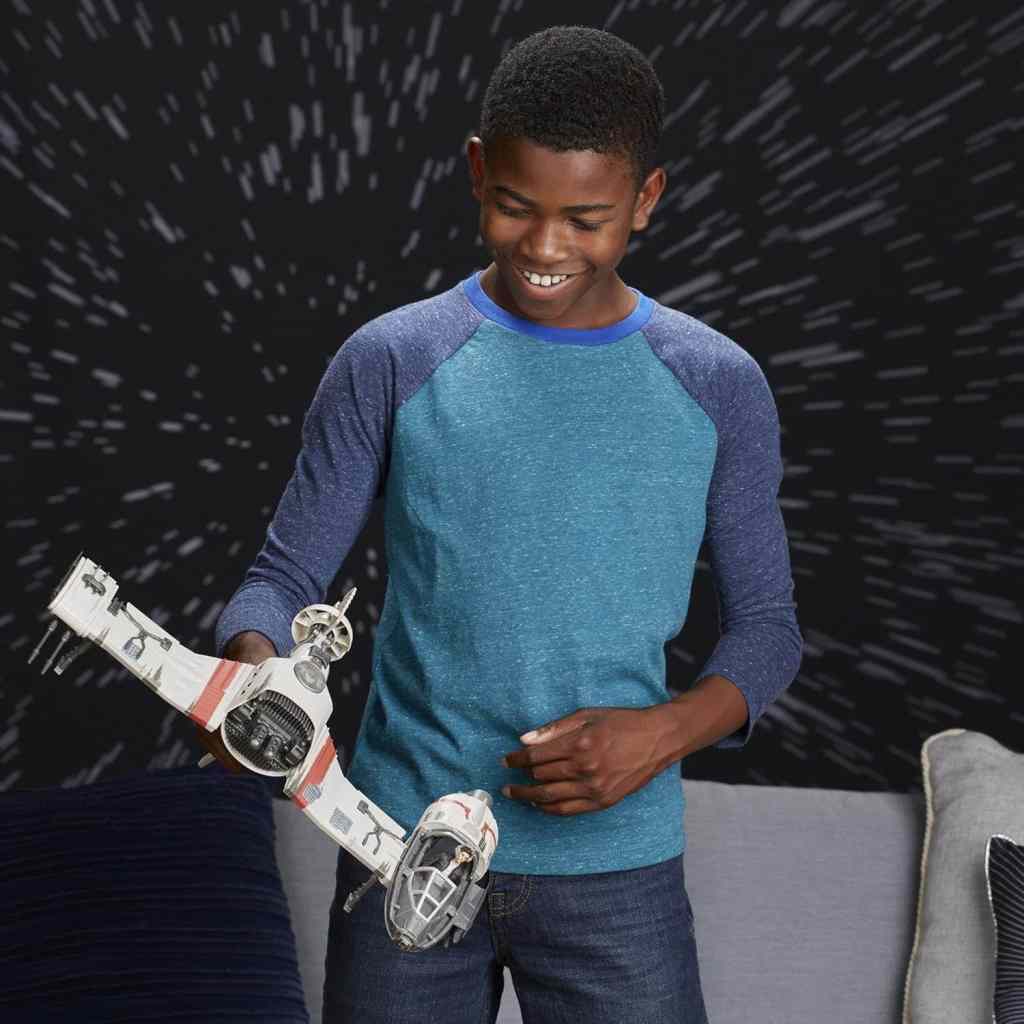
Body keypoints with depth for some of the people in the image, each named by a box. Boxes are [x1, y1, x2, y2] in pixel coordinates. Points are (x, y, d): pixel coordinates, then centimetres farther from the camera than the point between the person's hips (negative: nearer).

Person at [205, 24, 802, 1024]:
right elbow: (286, 575, 0)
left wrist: (670, 729, -12)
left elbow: (764, 624, 7)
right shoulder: (389, 363, -2)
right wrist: (253, 666, -22)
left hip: (616, 864, 1)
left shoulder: (717, 388, 1)